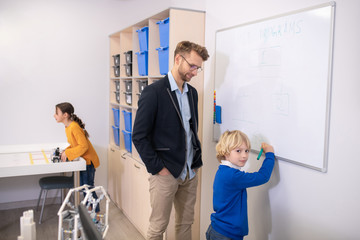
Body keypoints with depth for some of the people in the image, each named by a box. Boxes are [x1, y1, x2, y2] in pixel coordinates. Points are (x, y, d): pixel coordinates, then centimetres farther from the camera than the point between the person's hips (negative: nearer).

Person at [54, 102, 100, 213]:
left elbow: (84, 146, -27)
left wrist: (67, 153, -22)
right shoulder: (68, 127, 7)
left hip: (88, 160, -10)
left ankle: (96, 213, 6)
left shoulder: (74, 127, -24)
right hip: (82, 160, 10)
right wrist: (65, 152, 0)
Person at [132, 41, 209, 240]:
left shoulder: (192, 92, 10)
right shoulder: (153, 92, -13)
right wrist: (158, 168, -14)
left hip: (189, 173, 7)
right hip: (165, 173, -6)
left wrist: (197, 160, 9)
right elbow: (139, 136, -14)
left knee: (185, 224, 17)